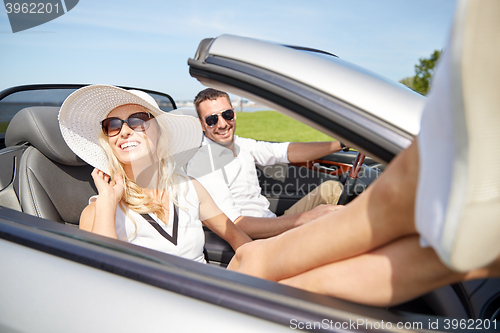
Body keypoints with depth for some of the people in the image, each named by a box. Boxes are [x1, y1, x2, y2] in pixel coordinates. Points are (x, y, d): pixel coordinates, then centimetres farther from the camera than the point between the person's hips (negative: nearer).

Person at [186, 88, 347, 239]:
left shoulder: (241, 145, 7)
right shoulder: (201, 164, -19)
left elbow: (288, 152, 10)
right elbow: (235, 225, -27)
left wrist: (341, 144, 2)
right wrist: (303, 218, -31)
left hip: (273, 223, 9)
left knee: (331, 188, 2)